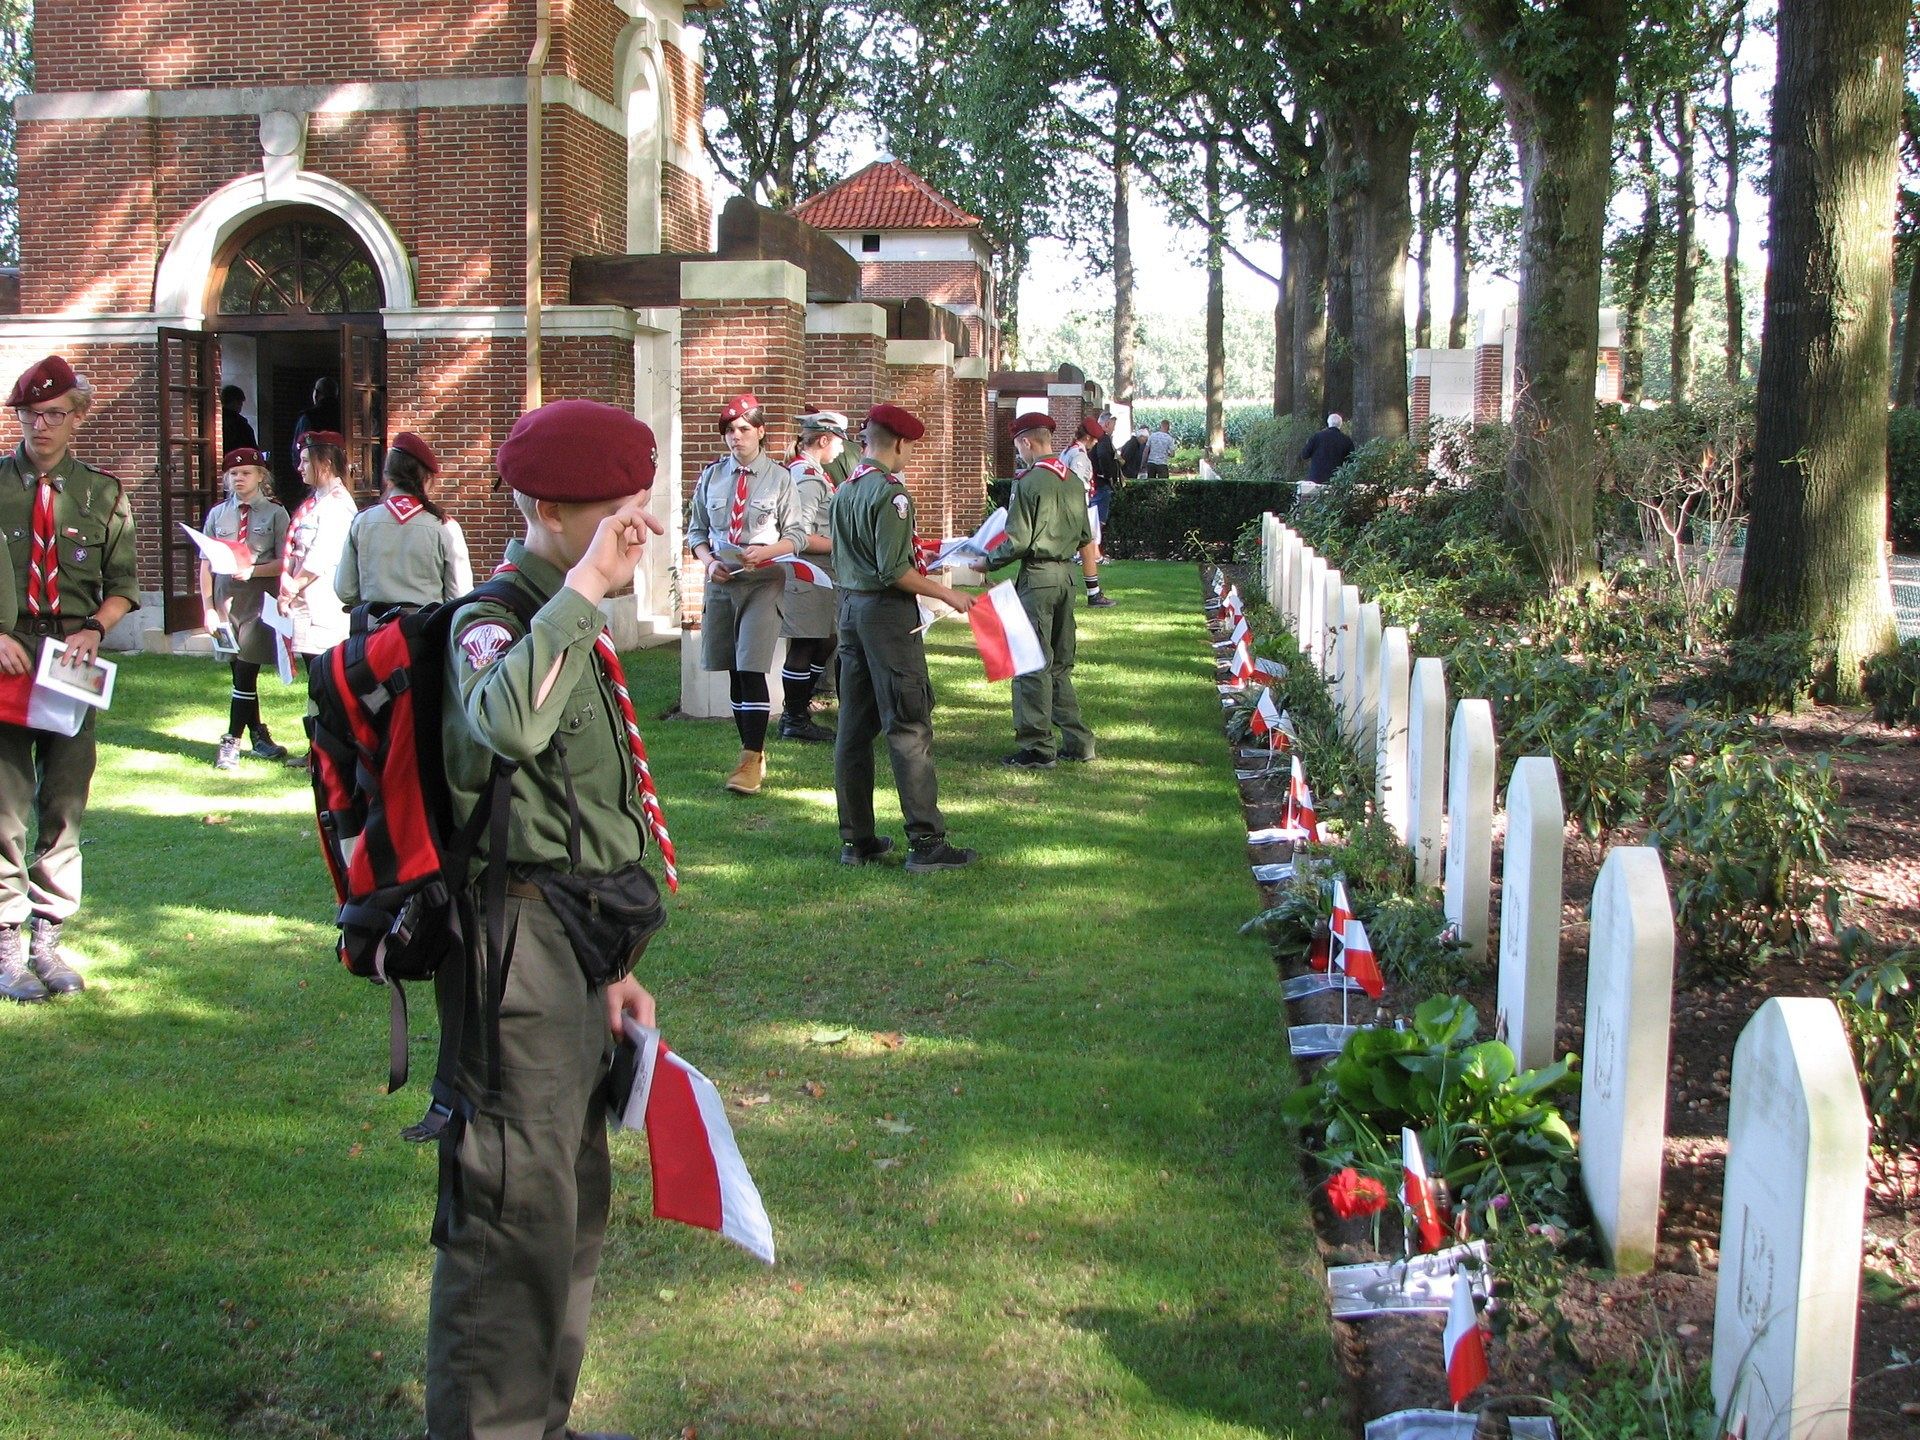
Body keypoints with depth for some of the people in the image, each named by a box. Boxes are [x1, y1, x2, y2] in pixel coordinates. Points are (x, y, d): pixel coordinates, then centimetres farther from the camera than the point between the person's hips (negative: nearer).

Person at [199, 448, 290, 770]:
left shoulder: (275, 514, 2)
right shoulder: (217, 515, 10)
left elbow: (284, 563, -3)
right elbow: (206, 564, 8)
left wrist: (253, 570, -18)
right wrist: (208, 607, 1)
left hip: (259, 602, -3)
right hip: (226, 602, 3)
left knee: (247, 671, -7)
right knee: (240, 671, 7)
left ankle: (232, 741, 0)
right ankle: (258, 737, 18)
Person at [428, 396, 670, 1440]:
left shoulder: (569, 628, 16)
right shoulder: (494, 624, -15)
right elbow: (507, 724, -43)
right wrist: (583, 589, -34)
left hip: (569, 956, 11)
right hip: (515, 956, -10)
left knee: (572, 1206, 21)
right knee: (515, 1218, -2)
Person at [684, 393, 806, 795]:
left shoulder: (779, 478, -2)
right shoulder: (712, 476, 7)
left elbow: (796, 535, 0)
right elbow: (696, 530, 13)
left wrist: (762, 552, -17)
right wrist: (708, 561, -6)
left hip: (762, 582, -4)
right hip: (721, 581, 4)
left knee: (752, 670, -11)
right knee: (733, 672, 9)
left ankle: (751, 761, -6)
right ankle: (753, 751, 21)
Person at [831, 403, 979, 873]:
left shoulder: (844, 490, 12)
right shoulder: (889, 492, -14)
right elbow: (893, 570, -20)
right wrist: (947, 594, -13)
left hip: (850, 606, 9)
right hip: (887, 611, -9)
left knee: (854, 727, 10)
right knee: (910, 728, -5)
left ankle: (856, 839, 15)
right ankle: (925, 842, -4)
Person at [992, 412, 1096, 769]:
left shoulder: (1029, 482, -14)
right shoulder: (1073, 481, 9)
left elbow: (1017, 541, -15)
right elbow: (1085, 536, 15)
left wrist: (989, 563, -1)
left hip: (1037, 576, -8)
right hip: (1066, 573, 8)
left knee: (1032, 664, -2)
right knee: (1060, 663, 15)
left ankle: (1037, 748, 0)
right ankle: (1077, 740, 18)